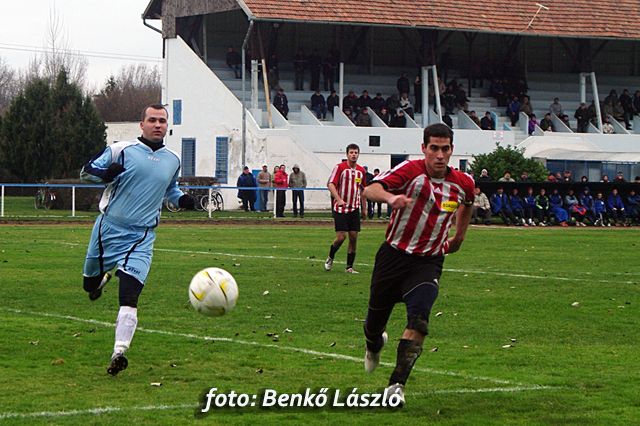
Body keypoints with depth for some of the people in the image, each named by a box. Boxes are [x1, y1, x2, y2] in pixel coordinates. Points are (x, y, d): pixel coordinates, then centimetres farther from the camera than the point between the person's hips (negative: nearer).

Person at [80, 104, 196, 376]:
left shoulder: (172, 160, 10)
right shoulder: (121, 150, -4)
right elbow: (86, 172, 1)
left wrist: (181, 199, 9)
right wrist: (106, 174, -20)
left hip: (141, 238, 1)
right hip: (108, 229, -1)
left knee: (129, 298, -16)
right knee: (90, 285, 17)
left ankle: (119, 353, -21)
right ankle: (102, 279, 54)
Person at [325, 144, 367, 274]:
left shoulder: (361, 170, 10)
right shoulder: (339, 167, -6)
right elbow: (331, 184, -14)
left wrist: (364, 208, 20)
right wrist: (339, 199, -28)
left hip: (355, 209, 5)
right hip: (340, 208, -5)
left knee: (354, 237, 0)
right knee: (341, 236, -10)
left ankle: (349, 267, 8)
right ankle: (330, 258, 17)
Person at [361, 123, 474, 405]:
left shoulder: (463, 183, -3)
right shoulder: (411, 170, -15)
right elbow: (370, 190, -31)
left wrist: (458, 237, 28)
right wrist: (390, 197, -52)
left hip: (429, 263, 1)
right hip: (393, 255, -1)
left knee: (418, 321, -23)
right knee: (375, 323, 11)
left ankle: (397, 385, -20)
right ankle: (374, 345, 50)